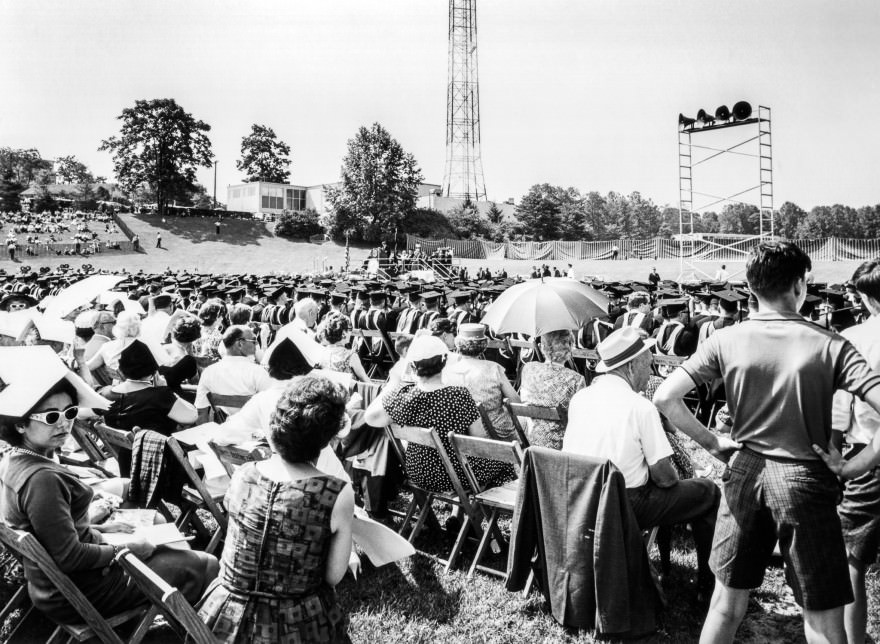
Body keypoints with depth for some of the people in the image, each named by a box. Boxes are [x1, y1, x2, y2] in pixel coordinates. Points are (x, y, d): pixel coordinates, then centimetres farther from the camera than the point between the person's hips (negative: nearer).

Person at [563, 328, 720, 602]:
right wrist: (671, 478, 8)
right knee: (709, 492, 12)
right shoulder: (641, 407, -17)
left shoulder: (578, 398, 1)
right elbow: (664, 476, -15)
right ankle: (708, 585, 21)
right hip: (626, 507, -6)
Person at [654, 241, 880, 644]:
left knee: (726, 605, 18)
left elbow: (665, 398, -10)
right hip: (804, 480, -2)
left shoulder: (726, 341, -5)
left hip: (745, 474, 3)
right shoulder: (829, 346, -10)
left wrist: (712, 444, 1)